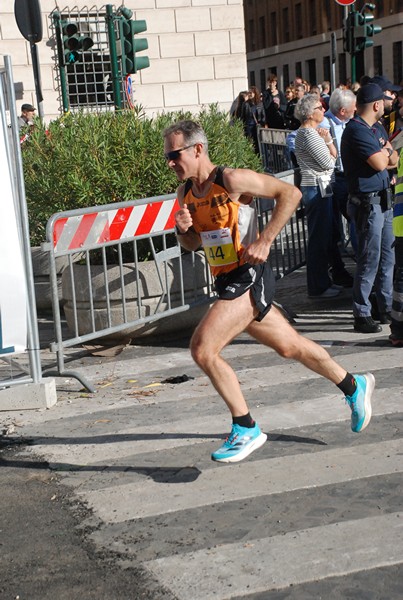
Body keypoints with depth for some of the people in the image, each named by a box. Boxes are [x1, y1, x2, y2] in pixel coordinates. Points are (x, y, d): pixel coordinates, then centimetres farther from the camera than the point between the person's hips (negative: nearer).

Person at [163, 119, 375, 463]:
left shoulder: (232, 180, -15)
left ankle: (246, 430, -4)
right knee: (290, 347, 19)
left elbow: (290, 193, -13)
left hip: (249, 278, -8)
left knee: (202, 348, -18)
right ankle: (355, 387, 41)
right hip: (227, 281, 8)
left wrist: (264, 241, -20)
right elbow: (191, 244, 18)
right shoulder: (186, 193, 8)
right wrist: (183, 229, -5)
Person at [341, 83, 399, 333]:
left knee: (387, 256, 14)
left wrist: (383, 155, -7)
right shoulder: (356, 130, -16)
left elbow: (394, 159, 13)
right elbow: (380, 163, -20)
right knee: (369, 259, -5)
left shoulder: (377, 128, 15)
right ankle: (362, 315, 3)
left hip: (383, 199, 9)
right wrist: (386, 153, 0)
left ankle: (386, 308, 24)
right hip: (368, 202, -9)